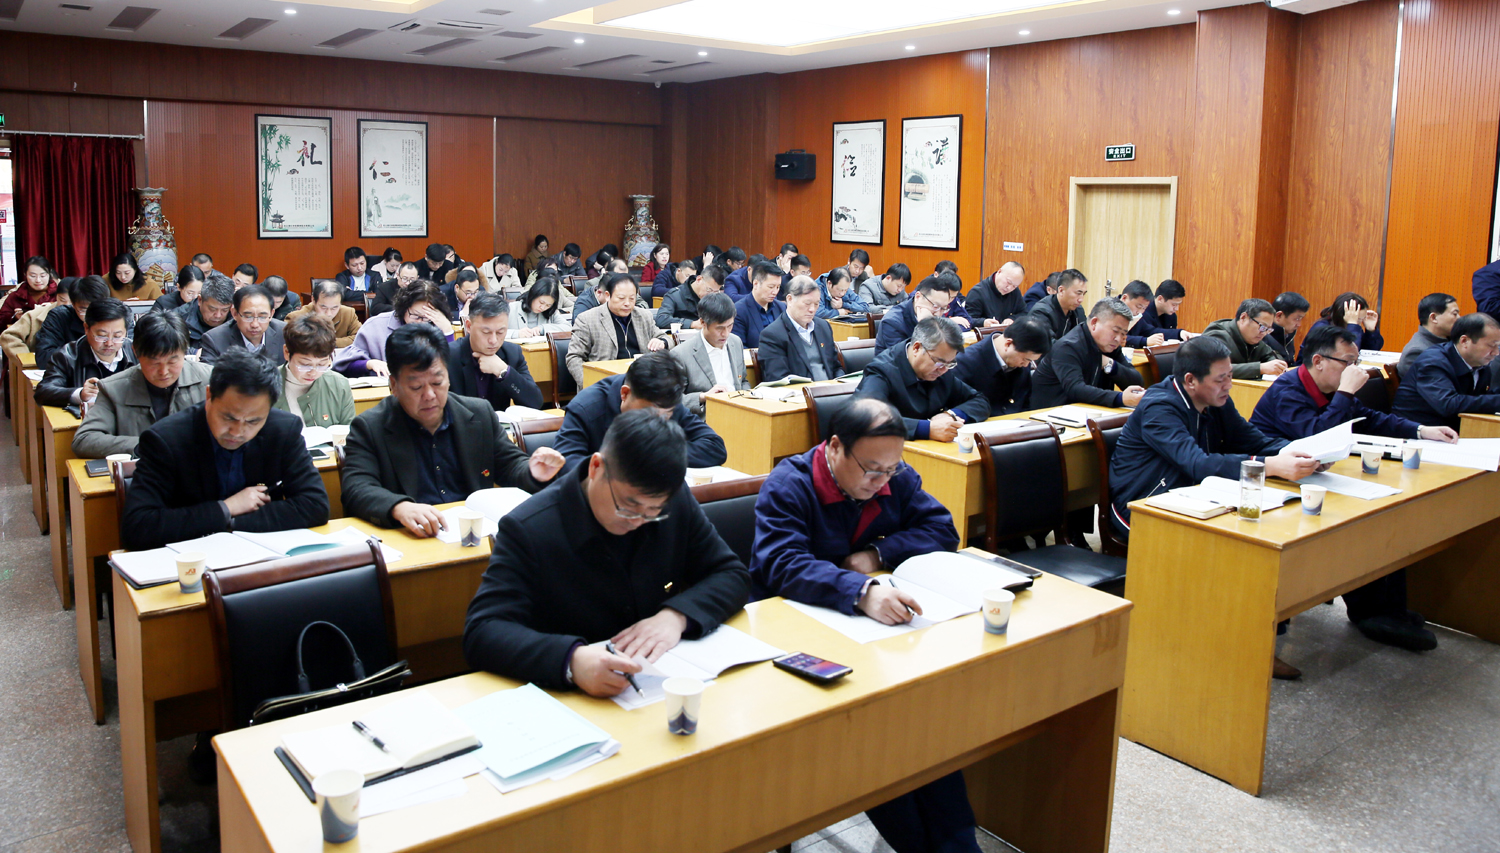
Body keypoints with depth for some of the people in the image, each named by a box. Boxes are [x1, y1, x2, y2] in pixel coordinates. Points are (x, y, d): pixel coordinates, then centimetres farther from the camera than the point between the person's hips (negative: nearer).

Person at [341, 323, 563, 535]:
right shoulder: (368, 428, 1)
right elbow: (356, 488, -11)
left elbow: (510, 465, 17)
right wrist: (399, 508, -32)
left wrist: (533, 474, -8)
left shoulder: (480, 414, 11)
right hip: (414, 539, -4)